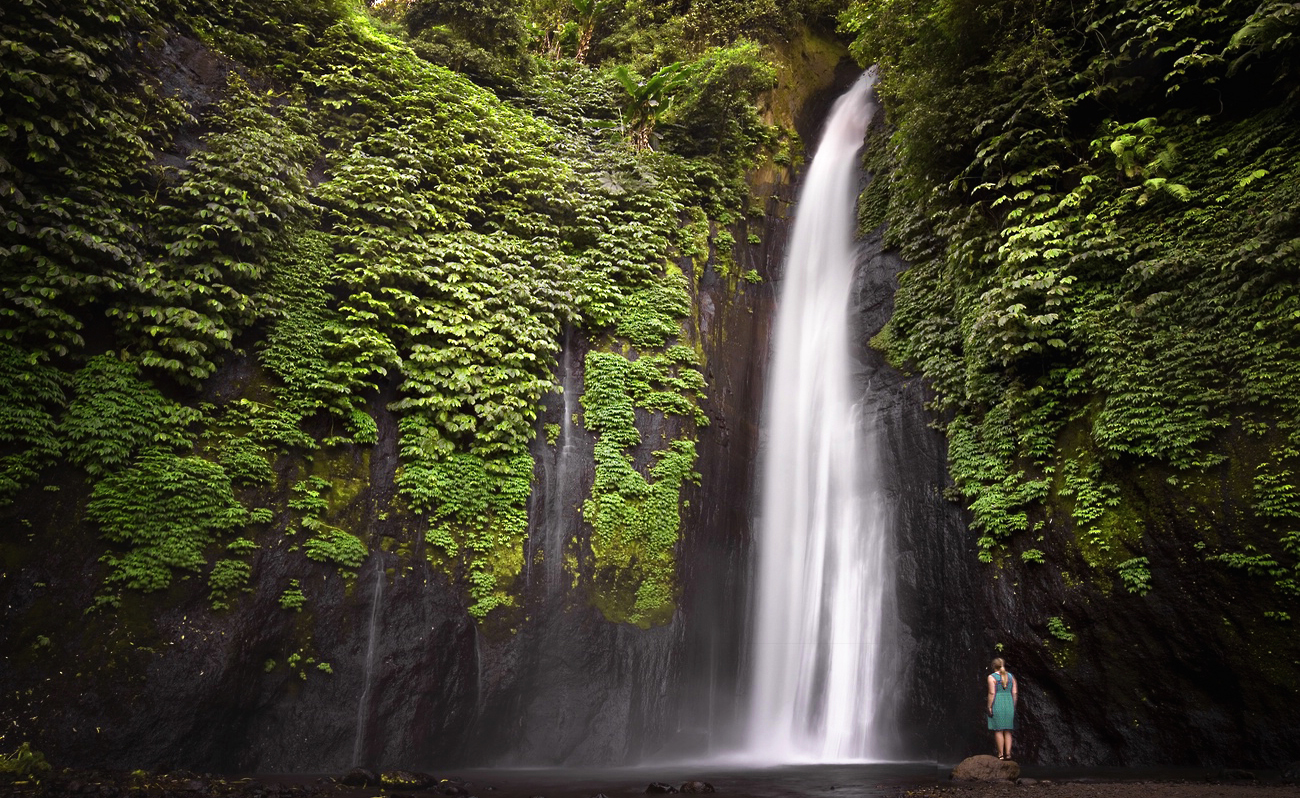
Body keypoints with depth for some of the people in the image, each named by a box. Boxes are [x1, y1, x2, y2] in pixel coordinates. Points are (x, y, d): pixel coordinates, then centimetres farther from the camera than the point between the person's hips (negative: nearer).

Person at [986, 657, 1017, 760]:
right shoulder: (1011, 676, 10)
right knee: (1007, 731, 10)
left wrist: (989, 707, -10)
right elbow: (1015, 693, 6)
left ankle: (1001, 754, -2)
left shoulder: (992, 677, -5)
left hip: (997, 705, -5)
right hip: (1009, 704, 5)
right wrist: (1013, 707, 12)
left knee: (998, 730, -1)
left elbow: (992, 693, -12)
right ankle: (1008, 753, 3)